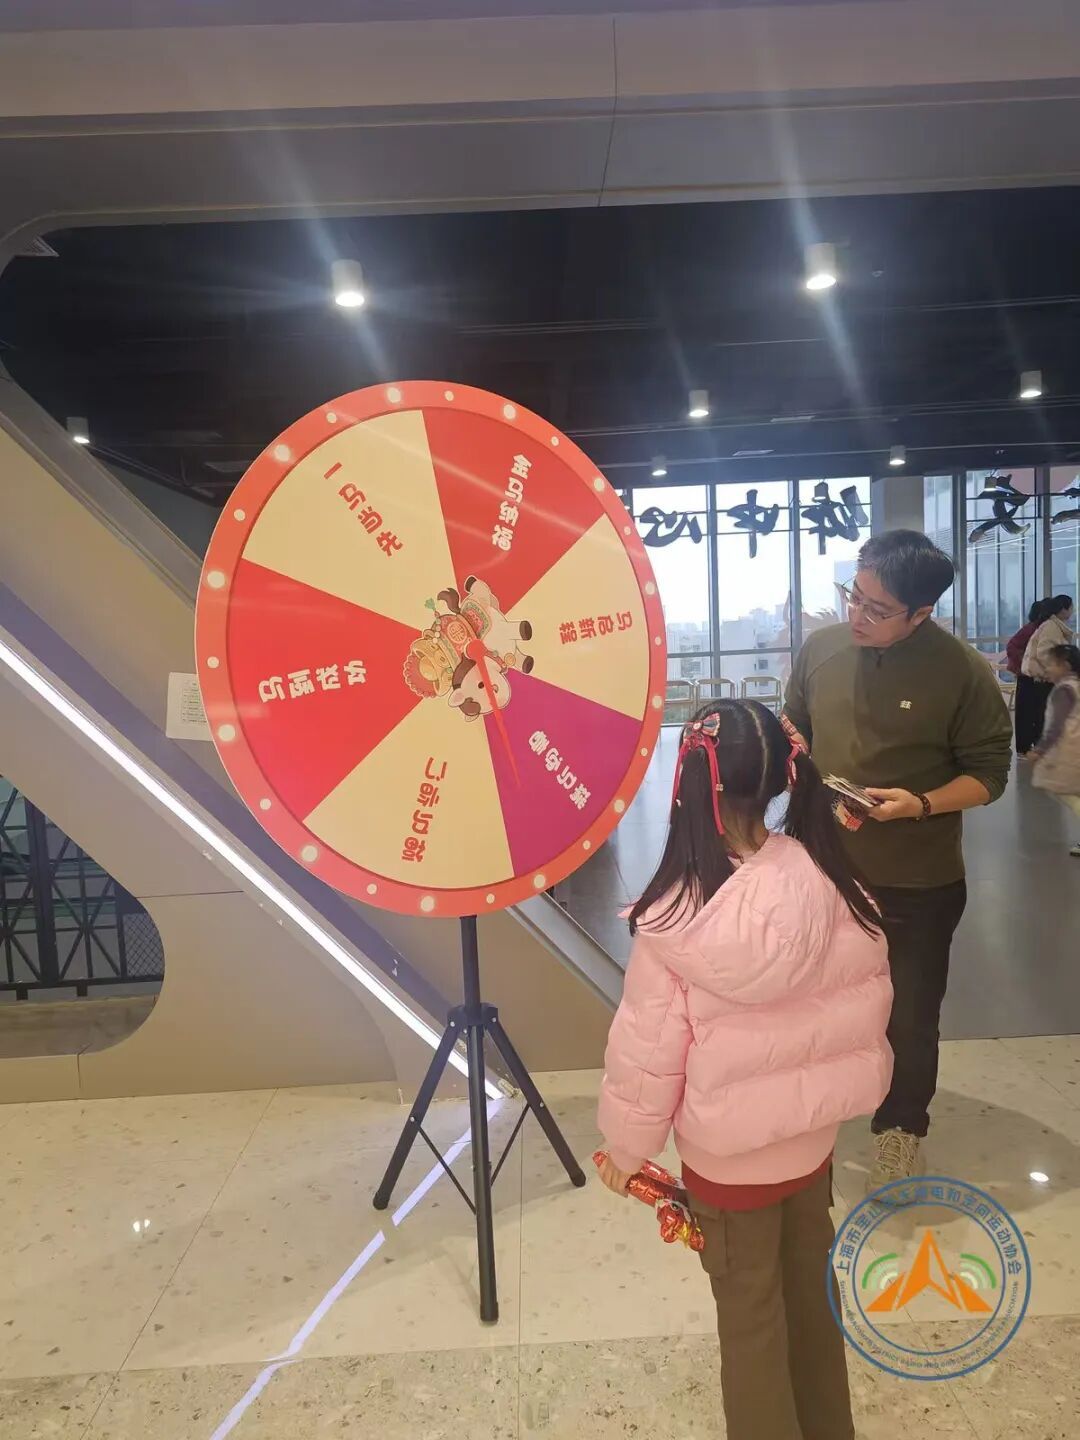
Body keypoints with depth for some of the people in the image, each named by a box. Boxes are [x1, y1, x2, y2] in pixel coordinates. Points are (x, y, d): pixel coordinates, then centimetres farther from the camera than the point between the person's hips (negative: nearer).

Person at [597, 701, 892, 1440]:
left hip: (727, 1157, -4)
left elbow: (646, 1050, -19)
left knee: (750, 1314, 20)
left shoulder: (676, 920, -29)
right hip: (815, 1138, 4)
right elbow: (870, 1015, -4)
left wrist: (628, 1146, -1)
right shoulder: (839, 888, -18)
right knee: (811, 1289, 28)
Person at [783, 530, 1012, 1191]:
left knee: (909, 1015, 15)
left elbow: (988, 773, -10)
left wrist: (923, 804, -26)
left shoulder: (963, 671, -16)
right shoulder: (820, 649, -6)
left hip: (919, 884, -3)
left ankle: (901, 1125, 42)